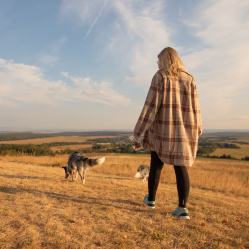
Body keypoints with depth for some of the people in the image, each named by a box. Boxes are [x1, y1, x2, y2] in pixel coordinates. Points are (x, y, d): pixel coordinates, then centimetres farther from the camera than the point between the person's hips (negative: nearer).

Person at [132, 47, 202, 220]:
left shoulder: (160, 77, -6)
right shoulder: (189, 79, 6)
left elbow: (150, 106, -12)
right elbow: (195, 108, 6)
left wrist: (138, 133, -10)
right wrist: (196, 132, 17)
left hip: (162, 130, -3)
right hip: (184, 132, 3)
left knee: (156, 165, 13)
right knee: (181, 167, 8)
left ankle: (151, 199, 30)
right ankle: (183, 208, 0)